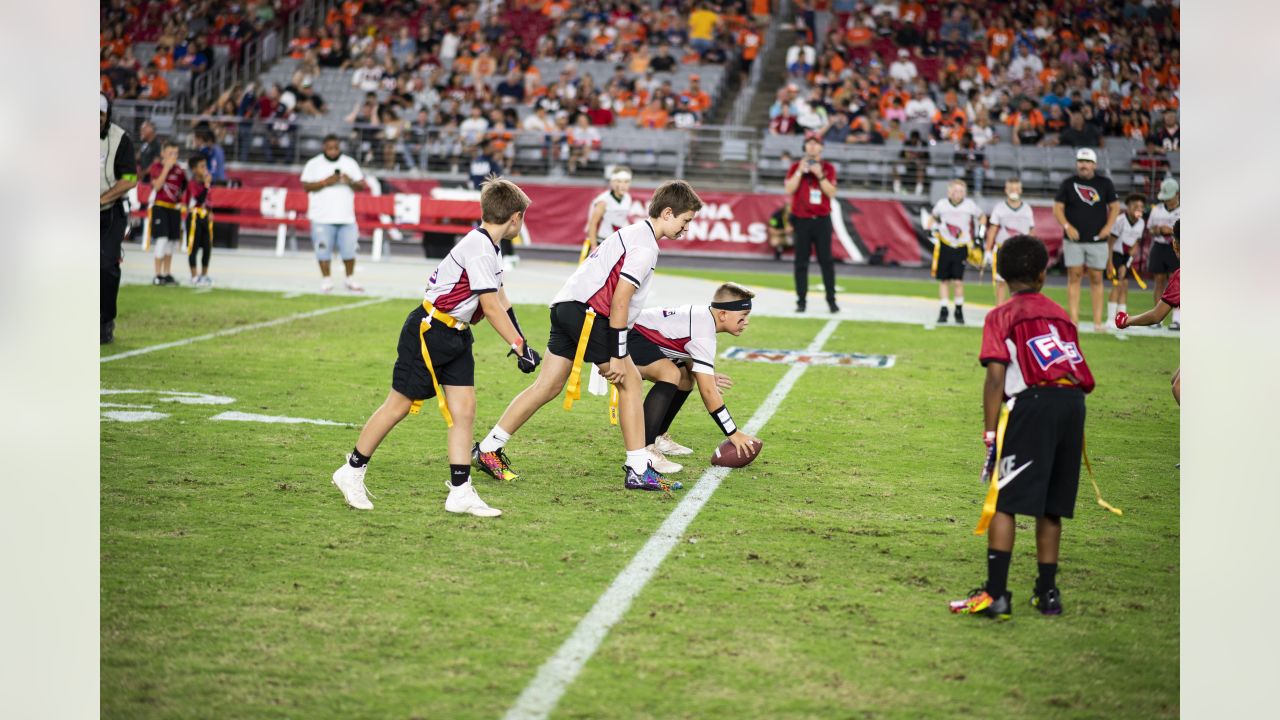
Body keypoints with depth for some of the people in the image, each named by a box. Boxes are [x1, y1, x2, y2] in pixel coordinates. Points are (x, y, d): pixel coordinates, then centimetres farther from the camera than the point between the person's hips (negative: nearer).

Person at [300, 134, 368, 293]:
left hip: (346, 217, 2)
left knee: (349, 249, 2)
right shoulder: (314, 164, 3)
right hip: (322, 218, -2)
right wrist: (325, 182, -17)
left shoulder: (350, 163, 10)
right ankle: (326, 280, 9)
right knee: (323, 249, -2)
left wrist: (351, 182, -12)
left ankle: (350, 280, 17)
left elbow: (362, 186, 8)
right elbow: (306, 186, -5)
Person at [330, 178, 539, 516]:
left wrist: (521, 342, 14)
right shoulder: (478, 248, -22)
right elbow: (491, 308, -22)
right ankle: (352, 472, 15)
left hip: (456, 336, 9)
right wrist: (520, 348, -18)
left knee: (464, 408, 0)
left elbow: (499, 298, 19)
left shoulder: (490, 248, 9)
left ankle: (461, 491, 1)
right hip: (428, 332, -9)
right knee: (399, 404, 0)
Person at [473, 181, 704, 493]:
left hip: (567, 306, 10)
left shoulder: (633, 233, 21)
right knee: (630, 381, -3)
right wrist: (617, 355, -15)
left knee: (548, 386, 10)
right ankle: (638, 470, -2)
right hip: (586, 311, -10)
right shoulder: (646, 246, -10)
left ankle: (488, 449, 13)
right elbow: (620, 300, -16)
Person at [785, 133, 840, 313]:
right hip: (801, 220, 0)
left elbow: (831, 193, -3)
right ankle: (801, 300, 3)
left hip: (822, 220, 0)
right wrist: (801, 171, -10)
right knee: (801, 261, 0)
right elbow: (789, 190, -4)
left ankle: (831, 300, 0)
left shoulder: (828, 168, 7)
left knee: (826, 260, -3)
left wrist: (819, 175, -12)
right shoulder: (796, 167, 8)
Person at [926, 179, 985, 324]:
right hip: (944, 246, 1)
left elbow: (982, 218, 13)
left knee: (958, 281, -6)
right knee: (943, 280, 4)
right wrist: (929, 228, 2)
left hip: (962, 247, -1)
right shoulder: (941, 205, -3)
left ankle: (959, 312, 7)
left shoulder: (970, 206, -5)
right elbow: (933, 217, 17)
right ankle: (943, 311, 13)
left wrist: (979, 236, 5)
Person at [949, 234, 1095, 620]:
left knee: (1002, 501, -4)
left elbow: (996, 376, -3)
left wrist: (990, 433, -3)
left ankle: (995, 595, -12)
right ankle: (1047, 593, 19)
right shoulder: (1060, 314, 24)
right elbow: (1081, 374, 18)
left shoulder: (1001, 316, 9)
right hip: (1073, 403, 5)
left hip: (1032, 401, -5)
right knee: (1050, 506, 14)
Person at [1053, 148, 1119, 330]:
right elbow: (1057, 207, 3)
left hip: (1097, 240, 1)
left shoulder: (1105, 183, 4)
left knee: (1096, 279, 3)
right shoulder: (1068, 184, 2)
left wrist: (1108, 227, -5)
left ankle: (1098, 321, 7)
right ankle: (1073, 320, 0)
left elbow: (1115, 206, 9)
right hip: (1074, 240, -1)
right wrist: (1067, 226, -11)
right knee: (1074, 277, -2)